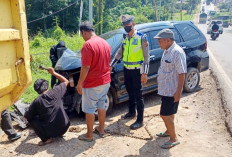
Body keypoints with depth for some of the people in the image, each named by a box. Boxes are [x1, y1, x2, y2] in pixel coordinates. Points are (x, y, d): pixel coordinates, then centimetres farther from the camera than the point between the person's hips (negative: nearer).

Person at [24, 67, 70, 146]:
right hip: (64, 128, 4)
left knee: (31, 118, 12)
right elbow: (66, 81, 12)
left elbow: (26, 116, 5)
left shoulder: (36, 102, -10)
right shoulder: (55, 92, -6)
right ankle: (60, 133, 25)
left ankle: (45, 139, 3)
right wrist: (54, 73, 15)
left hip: (50, 131, -3)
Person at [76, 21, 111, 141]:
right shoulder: (105, 43, 7)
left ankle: (89, 135, 16)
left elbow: (85, 67, -22)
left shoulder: (88, 45, -20)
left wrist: (79, 84, -13)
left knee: (89, 109, 5)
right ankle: (101, 130, 32)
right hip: (105, 81, 8)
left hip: (92, 84, -8)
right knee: (101, 106, 19)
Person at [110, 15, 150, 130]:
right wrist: (111, 65, 16)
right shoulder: (125, 39, 10)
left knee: (138, 95, -2)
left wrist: (145, 73, -17)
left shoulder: (141, 37, -10)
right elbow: (119, 54, 19)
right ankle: (131, 112, 36)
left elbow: (146, 56, -12)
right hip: (127, 70, 6)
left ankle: (140, 120, 7)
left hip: (137, 71, -6)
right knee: (130, 93, 18)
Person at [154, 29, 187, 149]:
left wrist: (178, 92, -23)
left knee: (165, 115, -4)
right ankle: (169, 131, 39)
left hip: (172, 91, -9)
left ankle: (174, 139, 12)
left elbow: (182, 73, -22)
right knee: (169, 113, 22)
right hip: (165, 89, 9)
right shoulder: (167, 51, 8)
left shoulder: (177, 52, -21)